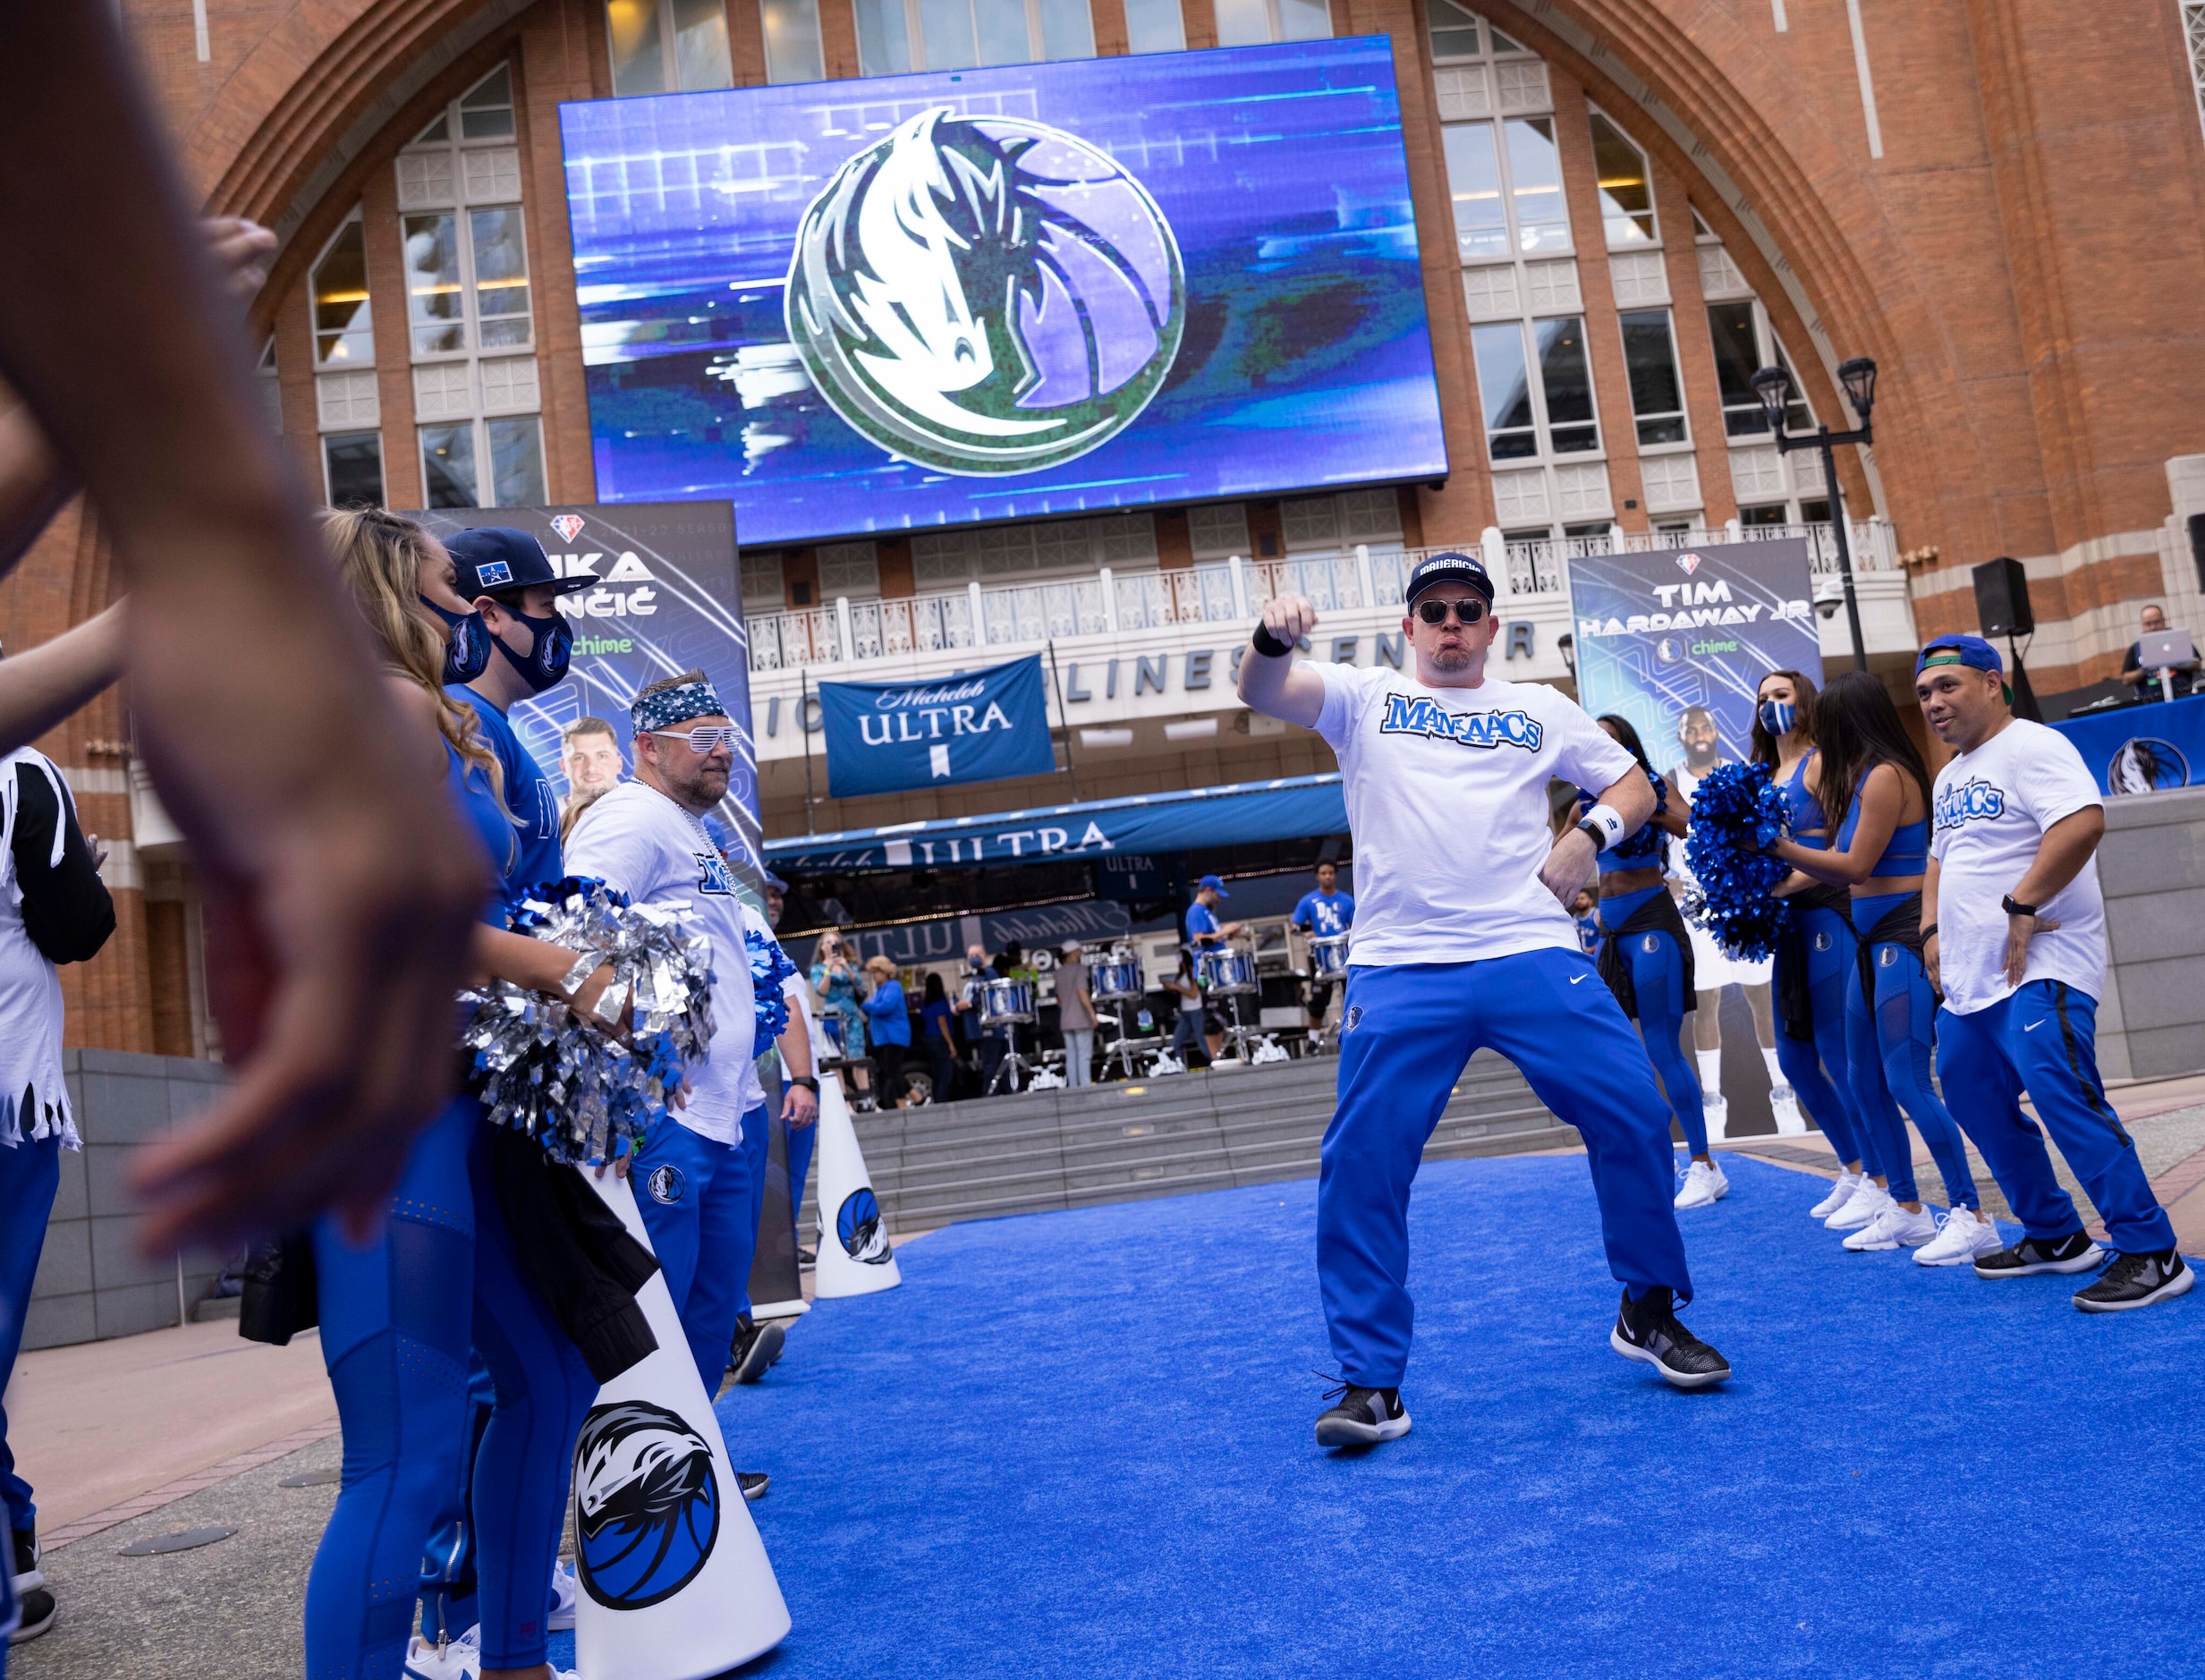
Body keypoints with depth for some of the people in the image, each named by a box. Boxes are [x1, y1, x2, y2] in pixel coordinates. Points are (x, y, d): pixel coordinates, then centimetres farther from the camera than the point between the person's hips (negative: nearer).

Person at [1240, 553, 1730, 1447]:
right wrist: (1271, 639, -25)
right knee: (1360, 1167, -6)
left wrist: (1590, 832, 0)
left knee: (1635, 1114, -3)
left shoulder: (1541, 708, 19)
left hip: (1533, 952, 2)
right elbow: (1263, 694, -2)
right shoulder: (1364, 697, 14)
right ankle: (1370, 1384, 6)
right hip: (1398, 969, -1)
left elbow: (1633, 784, 22)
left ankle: (1649, 1311, 22)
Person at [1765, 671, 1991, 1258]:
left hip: (1903, 938, -10)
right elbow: (1844, 871, 15)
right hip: (1873, 942, 10)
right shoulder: (1864, 777, 15)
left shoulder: (1887, 776, -13)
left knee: (1907, 1081, -12)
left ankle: (1972, 1216, -7)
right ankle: (1906, 1211, 21)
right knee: (1865, 1080, 13)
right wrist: (1786, 857, 14)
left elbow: (1857, 865, -14)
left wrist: (1779, 847, -10)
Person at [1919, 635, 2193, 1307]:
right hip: (1970, 976, 10)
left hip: (2038, 969, -10)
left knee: (2060, 1095, -21)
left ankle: (2152, 1253, -13)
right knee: (1975, 1101, 14)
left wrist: (2020, 906, -25)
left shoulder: (2030, 747, -11)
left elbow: (2083, 822, -27)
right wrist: (1933, 929, 14)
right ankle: (2054, 1237, 28)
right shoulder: (1951, 777, 18)